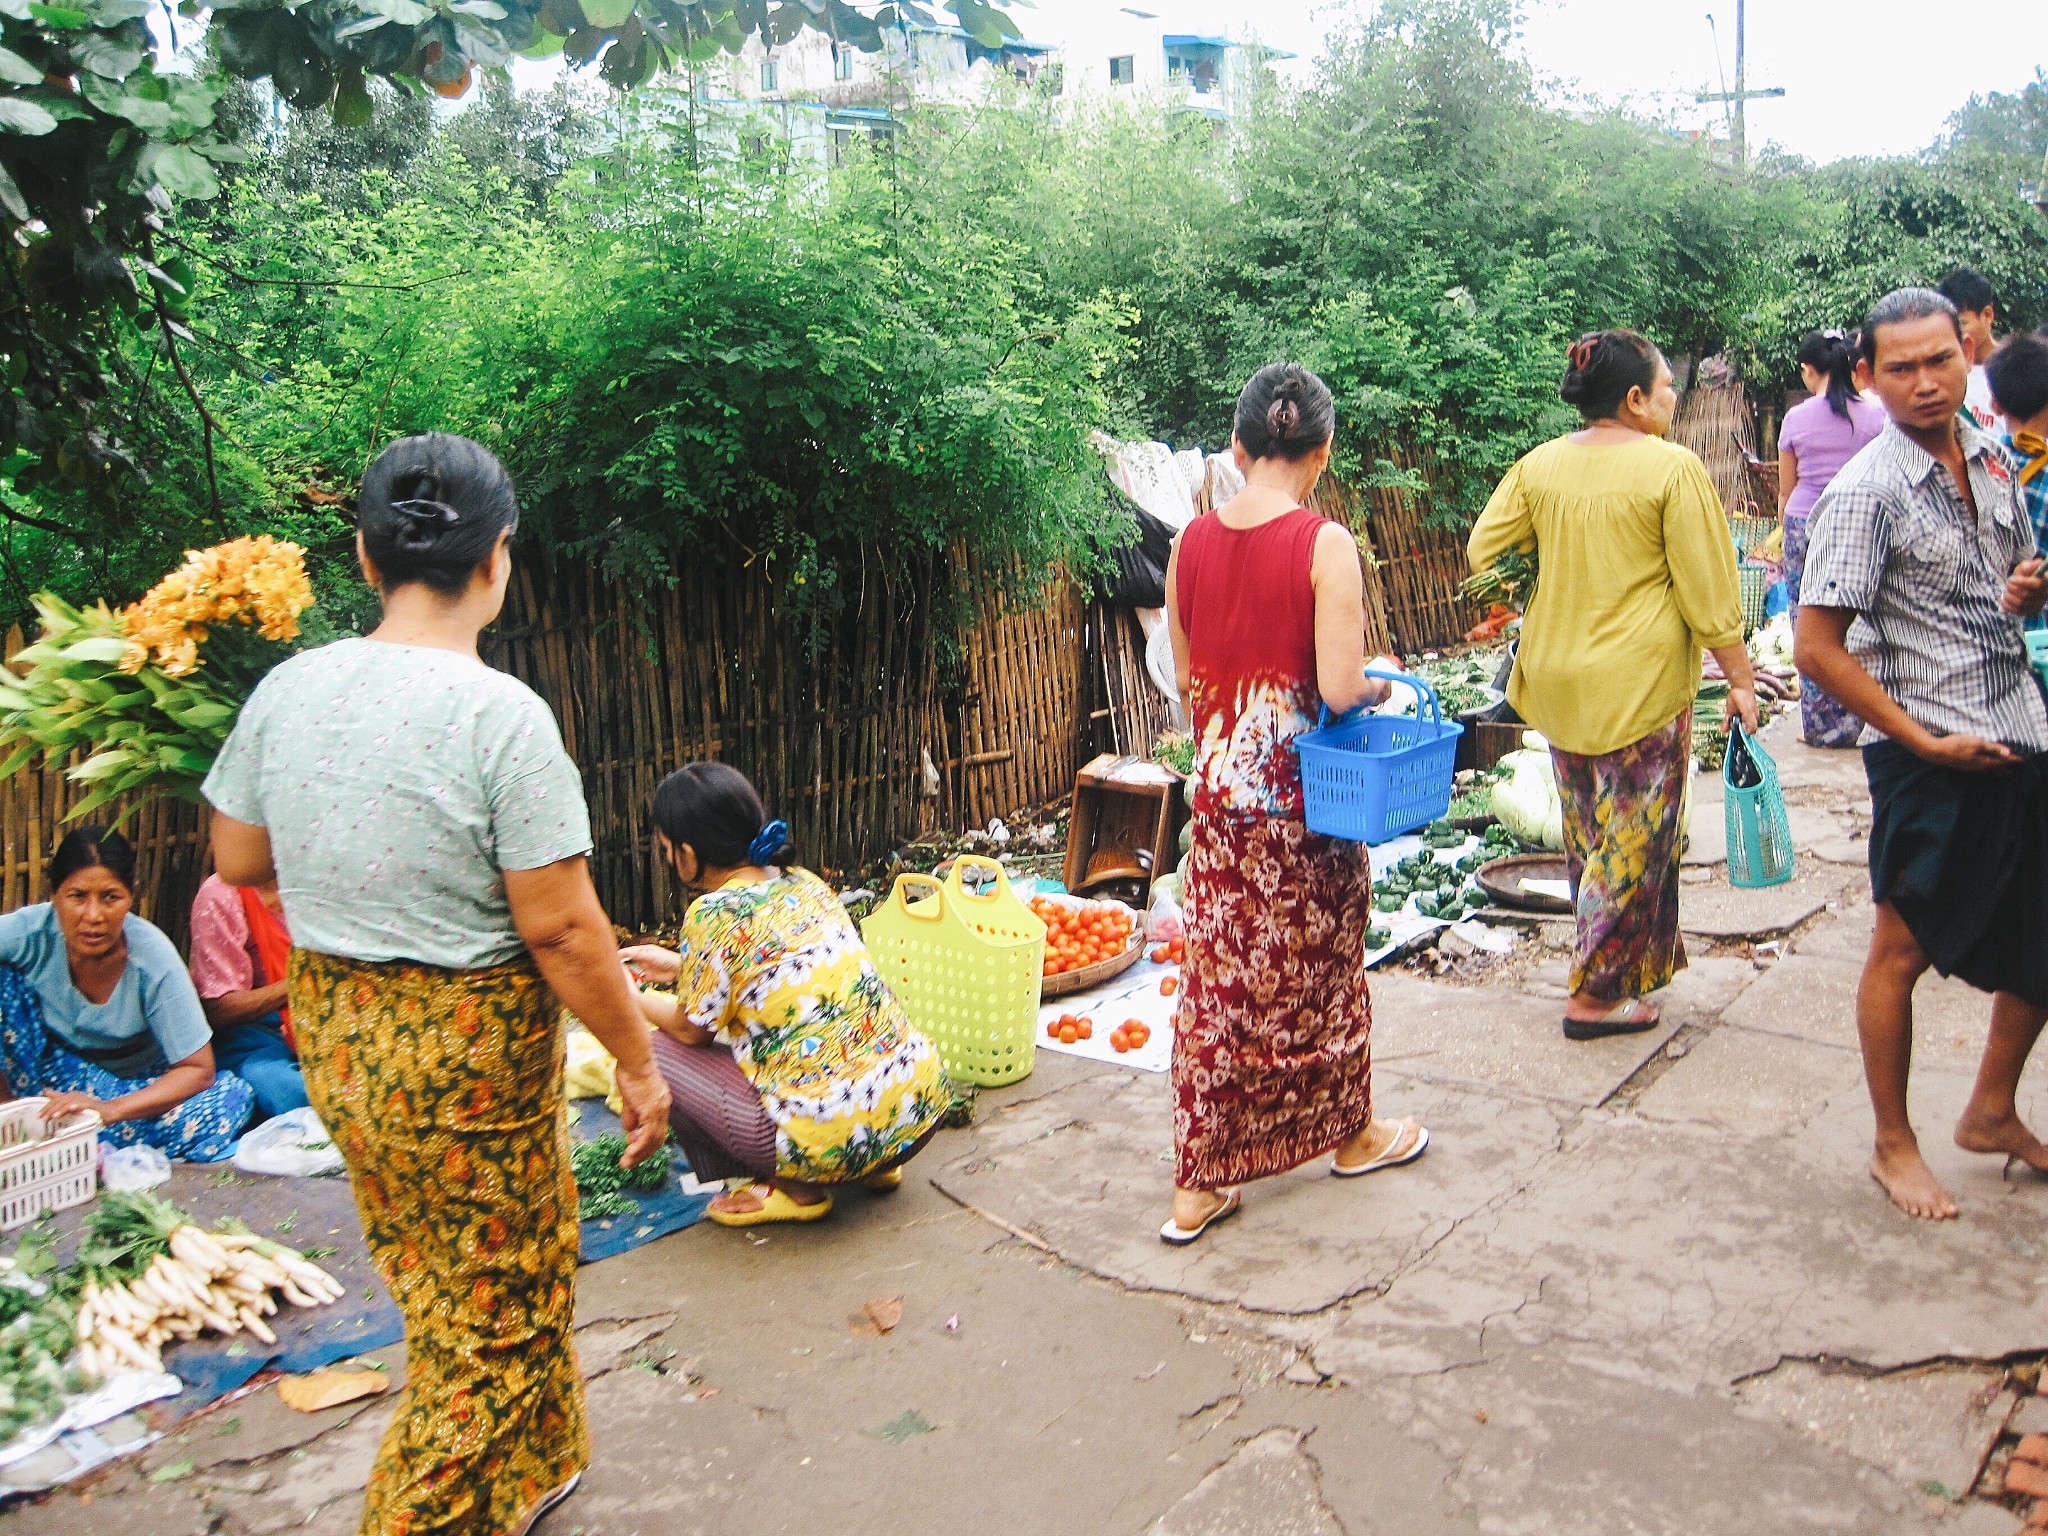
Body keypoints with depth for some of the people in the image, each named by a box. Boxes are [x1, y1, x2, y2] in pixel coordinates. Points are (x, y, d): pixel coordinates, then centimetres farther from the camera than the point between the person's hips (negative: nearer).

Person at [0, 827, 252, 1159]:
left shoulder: (153, 957, -22)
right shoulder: (28, 932, -21)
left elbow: (198, 1069, -18)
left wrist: (111, 1110, -33)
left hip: (133, 1087, 0)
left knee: (232, 1096, -29)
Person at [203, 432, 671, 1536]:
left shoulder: (286, 689, -3)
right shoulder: (502, 713, -21)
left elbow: (238, 860, 9)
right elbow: (559, 927, -20)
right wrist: (638, 1061, -9)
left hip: (330, 1029, 8)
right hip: (468, 1045, -7)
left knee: (439, 1290, 24)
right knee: (494, 1317, 12)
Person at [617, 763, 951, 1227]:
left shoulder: (712, 914, -12)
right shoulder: (804, 883, 8)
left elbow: (694, 1029, 3)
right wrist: (678, 967, 31)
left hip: (836, 1137, -8)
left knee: (659, 1051, 7)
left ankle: (794, 1188, 8)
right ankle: (875, 1167, 22)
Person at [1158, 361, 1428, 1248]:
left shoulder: (1191, 543, -1)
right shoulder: (1324, 546, -16)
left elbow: (1186, 684, 7)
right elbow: (1338, 688, -20)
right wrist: (1383, 686, 2)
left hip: (1218, 794, 4)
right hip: (1305, 799, -4)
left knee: (1217, 981, 10)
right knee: (1321, 966, 15)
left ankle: (1199, 1185, 16)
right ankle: (1351, 1133, 37)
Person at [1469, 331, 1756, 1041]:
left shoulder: (1539, 465, 2)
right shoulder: (1673, 468, -12)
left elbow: (1482, 551, 6)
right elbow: (1710, 592, -11)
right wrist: (1741, 680, -3)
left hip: (1557, 681, 6)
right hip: (1640, 684, -6)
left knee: (1586, 834, 19)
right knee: (1633, 838, 6)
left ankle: (1622, 961, 35)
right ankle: (1597, 996, 12)